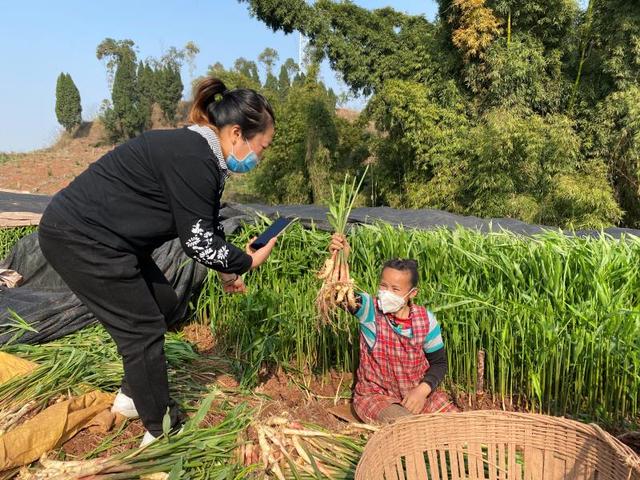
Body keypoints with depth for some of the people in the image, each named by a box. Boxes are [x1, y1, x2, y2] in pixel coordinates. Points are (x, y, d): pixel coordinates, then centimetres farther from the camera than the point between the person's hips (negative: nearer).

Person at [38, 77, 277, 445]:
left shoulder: (198, 151, 8)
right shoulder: (193, 160, -23)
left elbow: (206, 227, 16)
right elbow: (198, 240, -20)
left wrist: (227, 270, 15)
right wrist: (247, 261, -6)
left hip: (95, 234, 10)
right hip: (80, 237, -10)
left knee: (163, 302, 16)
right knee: (143, 328, -3)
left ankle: (133, 395, 32)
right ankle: (163, 432, 13)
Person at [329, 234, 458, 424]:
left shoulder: (426, 319, -9)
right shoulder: (370, 309, -16)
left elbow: (439, 362, 0)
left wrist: (422, 390, -17)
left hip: (417, 393, 4)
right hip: (375, 395, -3)